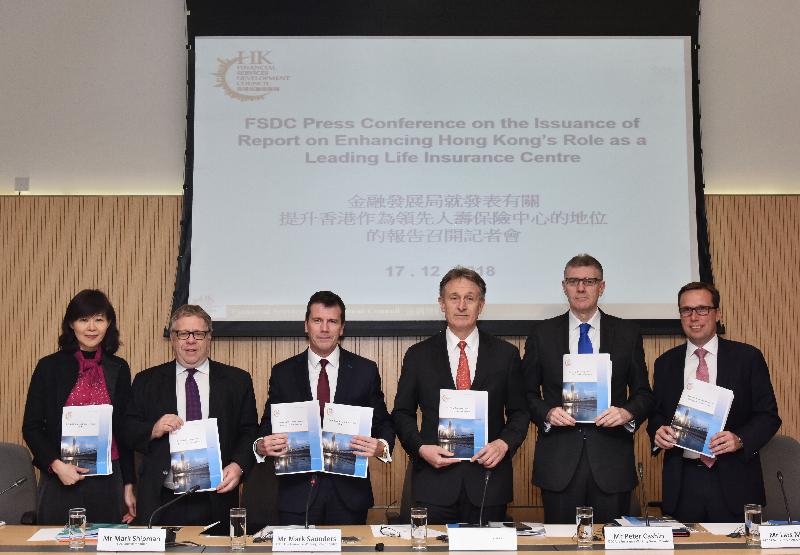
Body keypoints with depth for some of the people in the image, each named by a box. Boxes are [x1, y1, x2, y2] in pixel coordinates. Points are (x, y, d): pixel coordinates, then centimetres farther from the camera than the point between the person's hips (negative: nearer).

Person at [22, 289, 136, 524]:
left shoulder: (119, 369, 6)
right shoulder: (50, 367, 1)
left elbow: (125, 432, 10)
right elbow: (31, 427, 2)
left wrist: (128, 486, 9)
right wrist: (56, 465, -12)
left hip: (108, 481, 1)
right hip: (60, 480, -1)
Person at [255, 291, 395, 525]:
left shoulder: (365, 370, 4)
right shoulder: (282, 373, 5)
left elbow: (383, 423, 5)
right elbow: (268, 425, 7)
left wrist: (382, 447, -16)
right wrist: (262, 446, -15)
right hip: (297, 493, 0)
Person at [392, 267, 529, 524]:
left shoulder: (505, 354, 5)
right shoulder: (418, 355, 5)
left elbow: (519, 413, 9)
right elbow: (402, 413, 8)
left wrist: (504, 443, -9)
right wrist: (421, 448, -9)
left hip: (488, 480, 1)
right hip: (434, 483, 0)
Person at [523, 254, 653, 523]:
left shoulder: (627, 333, 7)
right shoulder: (542, 334, 6)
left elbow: (644, 393, 9)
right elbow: (528, 393, 8)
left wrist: (628, 413, -11)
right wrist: (547, 413, -11)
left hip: (612, 463, 1)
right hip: (559, 463, 0)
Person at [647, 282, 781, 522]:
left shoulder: (748, 357, 2)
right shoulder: (665, 363, 10)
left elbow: (768, 415, 0)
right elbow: (656, 414, 15)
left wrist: (740, 440, -16)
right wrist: (658, 431, -8)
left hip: (733, 483, -2)